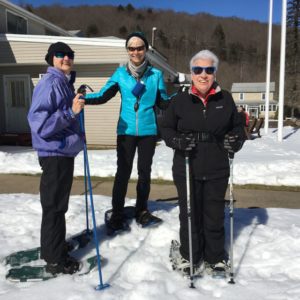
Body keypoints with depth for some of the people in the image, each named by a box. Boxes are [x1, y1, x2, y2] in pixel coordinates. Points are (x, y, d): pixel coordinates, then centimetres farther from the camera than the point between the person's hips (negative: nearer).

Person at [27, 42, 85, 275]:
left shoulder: (65, 83, 14)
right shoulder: (50, 83, -16)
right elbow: (39, 122, -26)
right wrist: (71, 112, -30)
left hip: (65, 151, 10)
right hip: (54, 153, -10)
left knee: (59, 203, 19)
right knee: (54, 205, -2)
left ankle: (53, 247, 34)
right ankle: (55, 259, 9)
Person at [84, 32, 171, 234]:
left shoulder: (156, 75, 1)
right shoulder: (121, 73, 0)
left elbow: (163, 102, 4)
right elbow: (103, 96, -5)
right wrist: (84, 98, -21)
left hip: (148, 131, 1)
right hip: (126, 131, -1)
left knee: (144, 172, 12)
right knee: (123, 173, -1)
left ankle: (142, 212, 28)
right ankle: (117, 216, 12)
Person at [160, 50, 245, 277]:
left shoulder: (225, 99, 3)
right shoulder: (180, 100, -1)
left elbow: (237, 127, 14)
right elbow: (166, 127, 4)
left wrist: (235, 141, -7)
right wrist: (176, 140, -15)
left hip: (217, 170, 1)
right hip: (186, 169, -1)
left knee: (215, 215, 12)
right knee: (189, 213, 10)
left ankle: (215, 256, 32)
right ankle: (189, 255, 30)